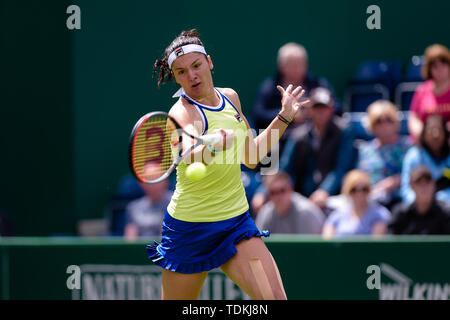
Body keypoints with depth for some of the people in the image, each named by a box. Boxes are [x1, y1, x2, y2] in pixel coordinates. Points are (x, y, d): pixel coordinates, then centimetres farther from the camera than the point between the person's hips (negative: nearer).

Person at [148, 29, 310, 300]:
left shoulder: (230, 97, 5)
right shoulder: (182, 113, -17)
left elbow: (250, 157, 19)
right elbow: (189, 158, -41)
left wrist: (284, 117, 16)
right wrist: (213, 148, -62)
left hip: (237, 223, 5)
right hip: (191, 228, -5)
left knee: (274, 297, -16)